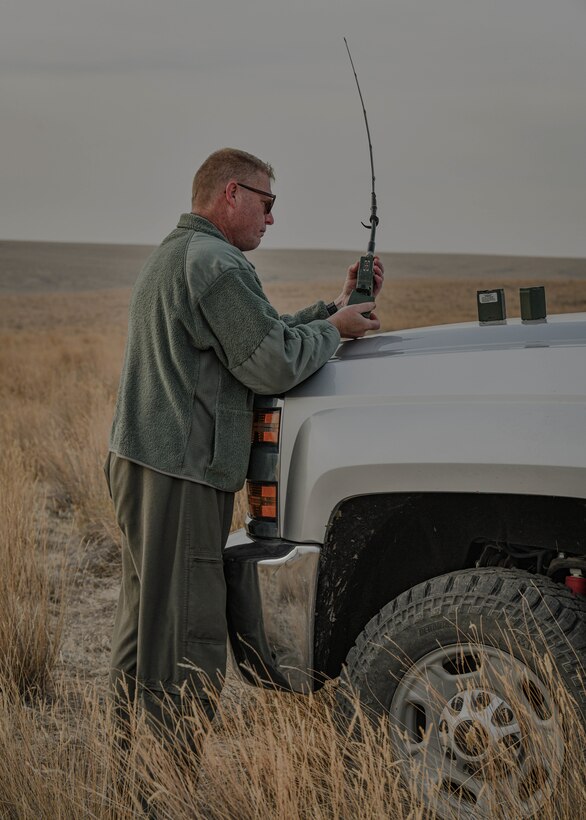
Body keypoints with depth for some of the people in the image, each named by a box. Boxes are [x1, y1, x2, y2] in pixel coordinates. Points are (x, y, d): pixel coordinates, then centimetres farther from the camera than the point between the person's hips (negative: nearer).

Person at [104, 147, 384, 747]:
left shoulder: (170, 256, 22)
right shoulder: (217, 262, -14)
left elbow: (257, 335, 21)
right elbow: (274, 365, -18)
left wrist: (334, 307, 15)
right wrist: (334, 326, -1)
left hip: (140, 457, 11)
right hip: (179, 473, -11)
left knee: (146, 624, 19)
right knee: (187, 637, -7)